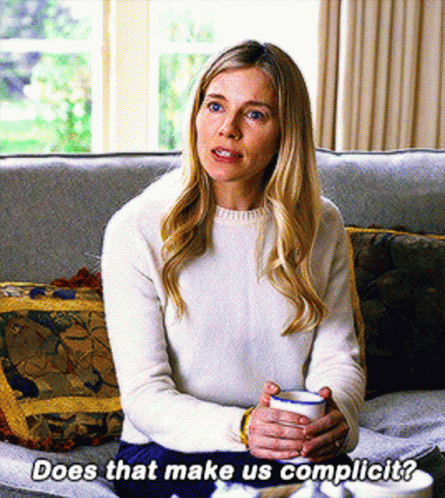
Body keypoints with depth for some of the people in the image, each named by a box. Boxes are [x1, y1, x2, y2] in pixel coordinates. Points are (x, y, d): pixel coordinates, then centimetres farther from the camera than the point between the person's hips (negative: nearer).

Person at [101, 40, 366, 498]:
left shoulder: (321, 227, 6)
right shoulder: (136, 230, -7)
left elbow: (338, 357, 7)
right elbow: (145, 393, -11)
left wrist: (336, 417, -18)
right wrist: (241, 428, -29)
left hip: (298, 448, 4)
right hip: (169, 452, -3)